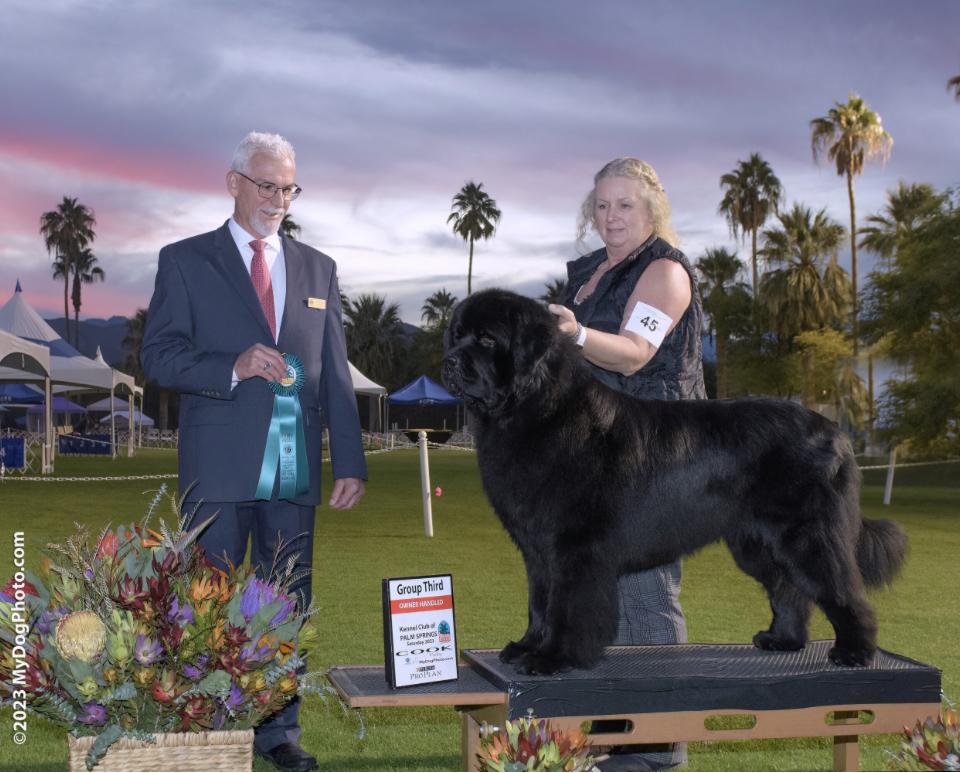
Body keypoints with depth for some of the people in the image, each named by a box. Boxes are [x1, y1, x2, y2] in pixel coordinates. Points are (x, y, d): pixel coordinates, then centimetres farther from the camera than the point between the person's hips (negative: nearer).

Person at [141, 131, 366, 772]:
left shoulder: (318, 269, 14)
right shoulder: (186, 261, 4)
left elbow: (336, 373, 11)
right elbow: (159, 357, -3)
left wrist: (351, 462, 4)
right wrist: (232, 368, -19)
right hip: (219, 466, -3)